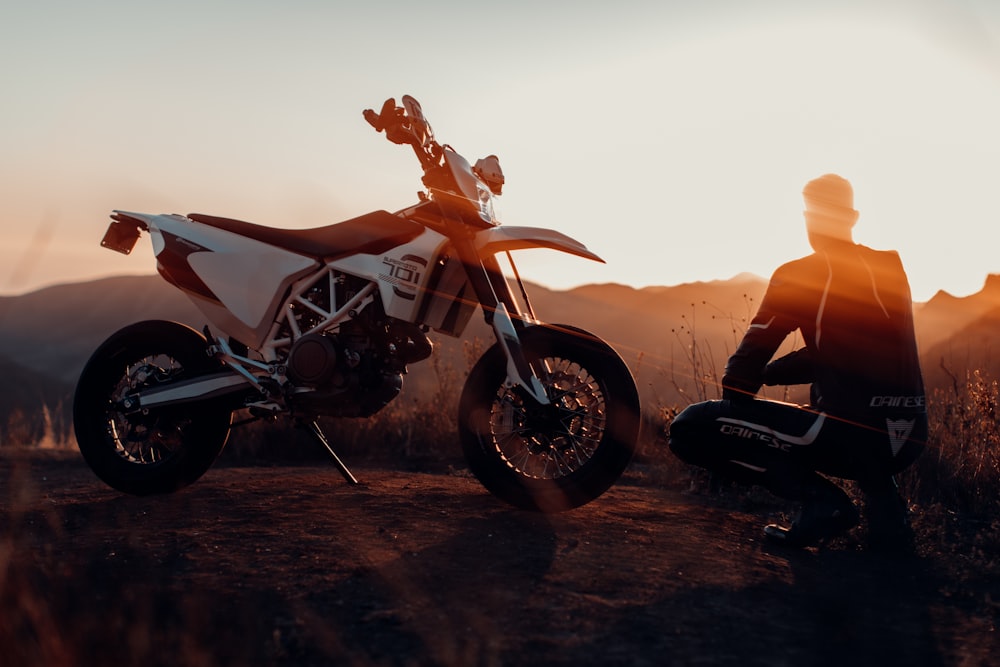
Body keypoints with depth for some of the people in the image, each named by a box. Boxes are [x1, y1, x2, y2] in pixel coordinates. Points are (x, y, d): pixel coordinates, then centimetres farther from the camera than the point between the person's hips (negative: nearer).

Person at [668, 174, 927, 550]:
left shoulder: (798, 276, -2)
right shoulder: (891, 269, 17)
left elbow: (752, 352, 0)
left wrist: (732, 406, 18)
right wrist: (769, 373, 28)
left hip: (851, 432, -7)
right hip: (907, 440, 7)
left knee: (690, 428, -2)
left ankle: (821, 501, -8)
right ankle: (883, 503, 15)